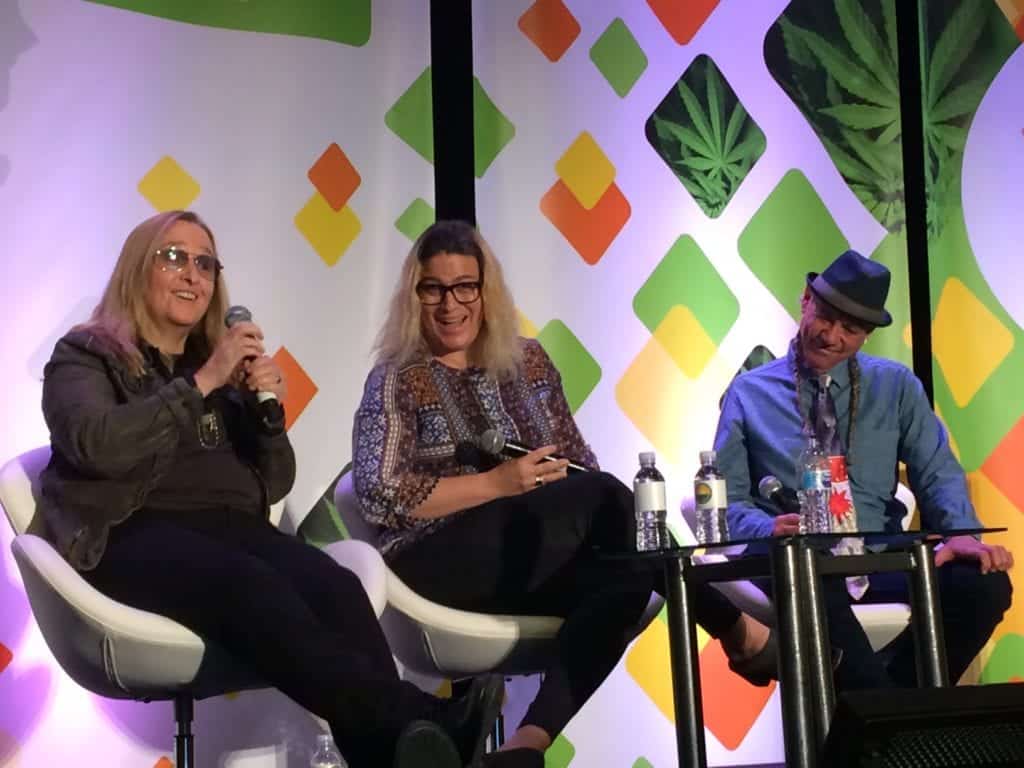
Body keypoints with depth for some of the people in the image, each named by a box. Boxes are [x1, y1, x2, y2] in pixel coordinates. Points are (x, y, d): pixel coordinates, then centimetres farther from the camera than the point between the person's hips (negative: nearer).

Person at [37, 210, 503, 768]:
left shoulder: (225, 366, 25)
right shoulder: (85, 355, 11)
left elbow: (274, 485, 21)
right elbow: (98, 445, -13)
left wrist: (268, 408, 2)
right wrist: (203, 382, -13)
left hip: (228, 528, 5)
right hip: (133, 534, -5)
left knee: (336, 588, -32)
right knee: (255, 591, -39)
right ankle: (423, 723, -57)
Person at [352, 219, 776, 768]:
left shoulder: (527, 362, 15)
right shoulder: (396, 381, -1)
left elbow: (579, 460, 17)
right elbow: (380, 497, -12)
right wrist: (499, 483, -17)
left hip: (539, 552, 6)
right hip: (442, 558, -5)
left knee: (627, 577, -28)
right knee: (600, 494, -24)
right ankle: (737, 631, -11)